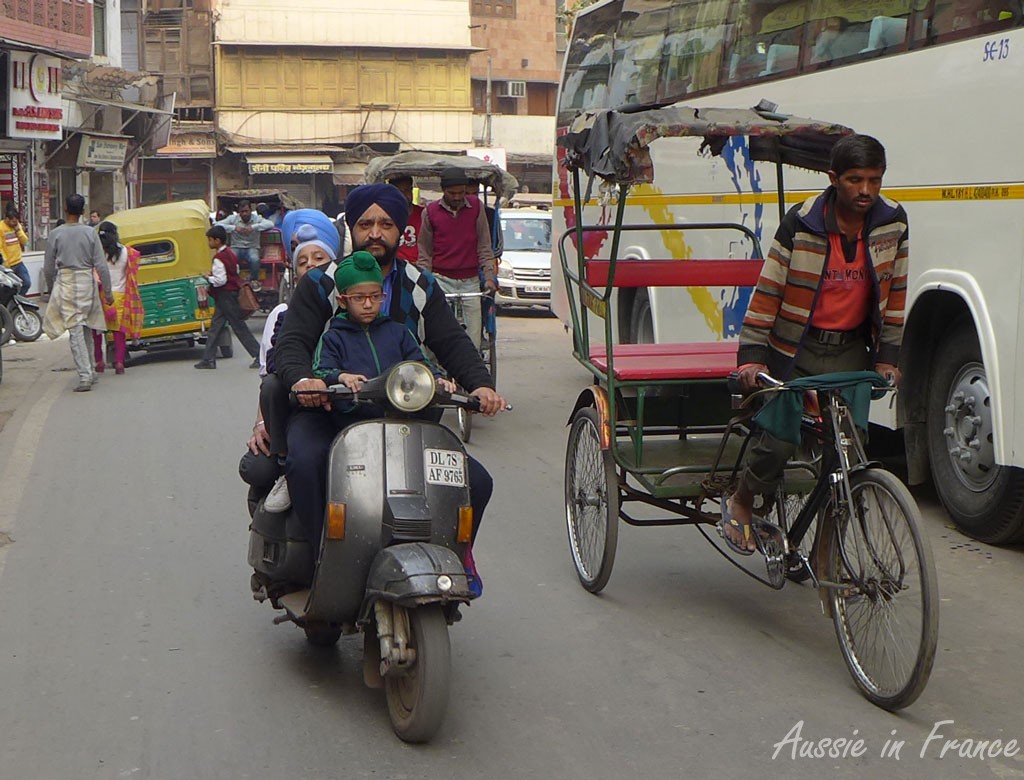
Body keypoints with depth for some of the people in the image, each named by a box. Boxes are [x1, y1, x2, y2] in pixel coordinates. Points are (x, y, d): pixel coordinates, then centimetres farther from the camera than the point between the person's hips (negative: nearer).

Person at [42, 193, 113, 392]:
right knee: (84, 328, 17)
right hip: (86, 281, 2)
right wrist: (108, 291, 4)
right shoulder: (90, 233, -1)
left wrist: (52, 290, 15)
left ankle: (85, 376, -10)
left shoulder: (55, 234, -5)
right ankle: (89, 372, 24)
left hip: (65, 282, -2)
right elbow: (101, 265, -3)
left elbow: (48, 268, 0)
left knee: (75, 331, -3)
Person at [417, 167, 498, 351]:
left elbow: (484, 247, 7)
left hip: (470, 281, 1)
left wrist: (489, 277, -1)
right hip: (441, 280, -1)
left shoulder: (476, 206, 3)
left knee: (473, 339, 0)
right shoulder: (431, 211, 2)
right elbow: (424, 253, 8)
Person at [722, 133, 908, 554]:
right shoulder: (801, 224, -13)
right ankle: (739, 503, 21)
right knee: (778, 441, -11)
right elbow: (768, 290, -8)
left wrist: (888, 355, 5)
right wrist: (752, 354, -11)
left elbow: (894, 292, 7)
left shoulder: (892, 223, -3)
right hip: (795, 349, -3)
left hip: (850, 351, 3)